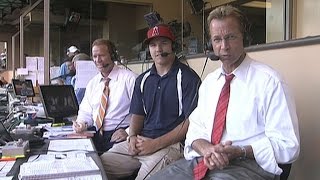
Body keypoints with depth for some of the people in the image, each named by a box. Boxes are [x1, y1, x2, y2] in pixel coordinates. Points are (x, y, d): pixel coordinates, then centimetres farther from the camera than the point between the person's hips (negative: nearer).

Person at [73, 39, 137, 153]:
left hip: (118, 136, -5)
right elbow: (85, 112, 21)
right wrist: (82, 123, -1)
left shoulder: (129, 78, -3)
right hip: (95, 134, 6)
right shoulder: (92, 83, 18)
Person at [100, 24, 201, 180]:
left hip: (170, 144, -5)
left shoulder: (188, 78, -5)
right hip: (140, 141, 6)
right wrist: (132, 137, -3)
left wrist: (156, 144, -15)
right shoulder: (143, 79, 16)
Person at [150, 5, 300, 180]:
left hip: (247, 165, -5)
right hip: (203, 160, 6)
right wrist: (205, 148, -11)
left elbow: (287, 146, -7)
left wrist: (239, 152, -20)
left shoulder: (269, 80, -7)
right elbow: (196, 128, 12)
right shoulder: (209, 81, 13)